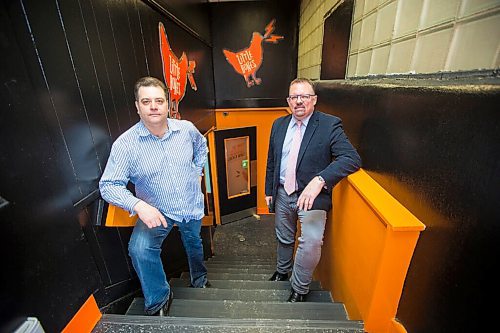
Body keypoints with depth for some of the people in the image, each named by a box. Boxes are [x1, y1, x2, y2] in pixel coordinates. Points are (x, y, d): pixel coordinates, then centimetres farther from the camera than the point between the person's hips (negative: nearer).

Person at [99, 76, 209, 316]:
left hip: (192, 205, 3)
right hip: (156, 211, -2)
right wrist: (138, 205, -35)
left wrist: (197, 172, 2)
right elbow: (108, 185, -19)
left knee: (194, 244, 23)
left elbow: (201, 146, 10)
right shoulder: (125, 144, -21)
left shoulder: (186, 129, -12)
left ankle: (200, 280, 58)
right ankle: (158, 299, 5)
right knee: (139, 249, -26)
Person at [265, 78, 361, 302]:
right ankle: (282, 271, 50)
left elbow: (352, 158, -23)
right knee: (284, 239, 21)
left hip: (312, 195, -4)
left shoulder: (330, 125, -12)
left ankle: (299, 288, 12)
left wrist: (319, 180, -36)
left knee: (311, 242, -18)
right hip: (283, 193, 5)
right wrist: (269, 191, 11)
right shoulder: (279, 124, 3)